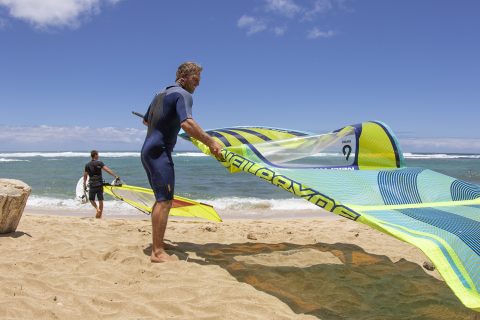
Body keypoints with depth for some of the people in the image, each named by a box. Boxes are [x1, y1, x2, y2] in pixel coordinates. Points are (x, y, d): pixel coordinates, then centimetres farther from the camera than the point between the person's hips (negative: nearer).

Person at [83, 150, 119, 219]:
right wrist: (115, 176, -19)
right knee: (100, 200, 7)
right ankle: (100, 215, 8)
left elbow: (85, 176, 5)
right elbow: (107, 169, -15)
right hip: (100, 184, -1)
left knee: (91, 199, 16)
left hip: (92, 185, 1)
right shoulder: (99, 163, -4)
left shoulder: (87, 165, 3)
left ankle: (97, 209, -9)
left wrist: (84, 185, 16)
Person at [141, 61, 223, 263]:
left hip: (148, 151, 10)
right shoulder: (183, 95, -9)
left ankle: (156, 248, 17)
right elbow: (187, 123, -28)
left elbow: (146, 120, 34)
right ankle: (158, 253, -13)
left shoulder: (160, 94, 20)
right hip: (159, 152, -10)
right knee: (165, 201, -12)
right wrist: (211, 142, -30)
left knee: (161, 199, 13)